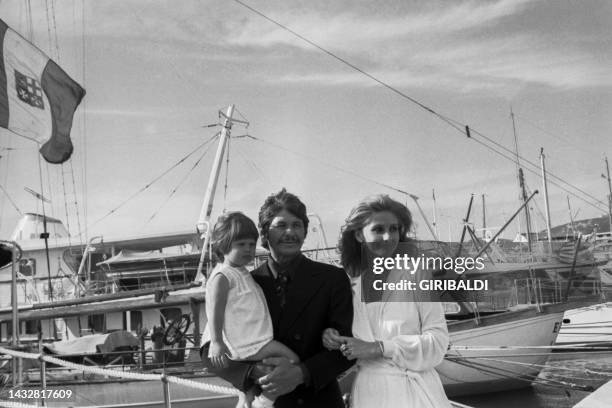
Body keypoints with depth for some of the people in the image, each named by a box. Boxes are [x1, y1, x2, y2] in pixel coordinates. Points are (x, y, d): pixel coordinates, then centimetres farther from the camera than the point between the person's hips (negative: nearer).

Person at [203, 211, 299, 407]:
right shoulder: (222, 276, -15)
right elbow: (215, 310, -24)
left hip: (255, 338, 10)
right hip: (246, 342, -10)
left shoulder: (242, 273, 17)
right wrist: (216, 342, -31)